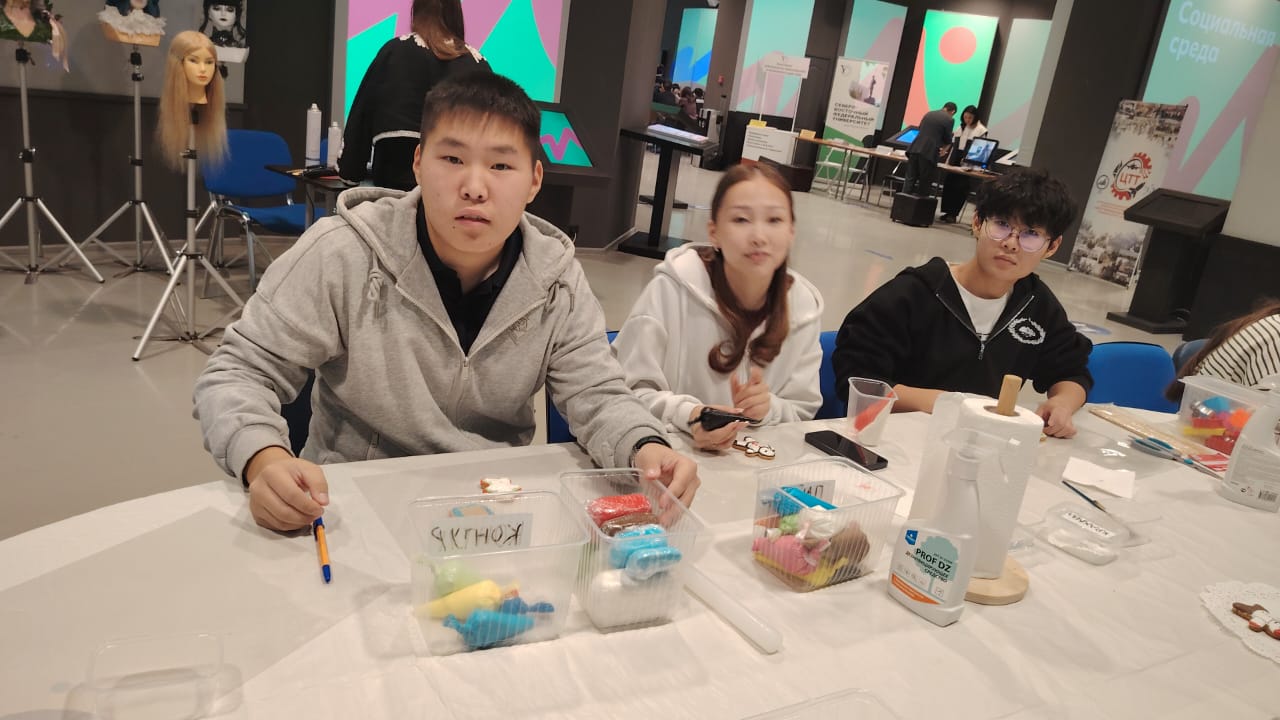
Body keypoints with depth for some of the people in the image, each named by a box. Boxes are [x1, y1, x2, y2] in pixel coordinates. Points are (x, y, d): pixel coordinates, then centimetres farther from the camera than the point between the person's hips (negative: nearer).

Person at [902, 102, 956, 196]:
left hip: (915, 149, 5)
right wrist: (943, 150, 25)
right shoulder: (950, 120, 1)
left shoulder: (929, 113, 19)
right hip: (929, 152, -5)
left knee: (910, 179, 6)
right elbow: (947, 139, 3)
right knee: (925, 182, 3)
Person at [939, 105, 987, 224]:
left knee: (960, 189, -6)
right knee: (948, 186, 1)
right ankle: (947, 212, 9)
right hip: (955, 161, 6)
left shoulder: (981, 130, -6)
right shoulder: (960, 128, 13)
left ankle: (953, 214, -1)